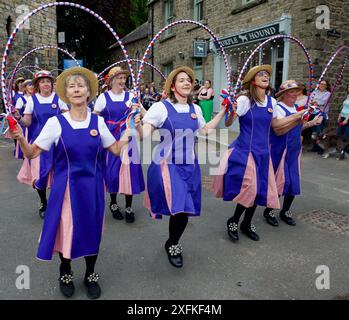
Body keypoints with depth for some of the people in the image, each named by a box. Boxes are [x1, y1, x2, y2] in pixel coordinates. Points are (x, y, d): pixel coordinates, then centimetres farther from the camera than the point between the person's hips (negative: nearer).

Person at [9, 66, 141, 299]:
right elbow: (32, 153, -6)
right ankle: (65, 272, 40)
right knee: (66, 229, 10)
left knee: (92, 230, 13)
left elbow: (116, 149, 5)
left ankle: (90, 274, 38)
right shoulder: (56, 122, -8)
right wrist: (21, 139, -25)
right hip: (66, 185, -2)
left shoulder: (98, 121, -1)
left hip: (92, 185, 2)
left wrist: (130, 129, -5)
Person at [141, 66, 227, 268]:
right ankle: (173, 245, 17)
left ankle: (173, 244, 36)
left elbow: (205, 130, 22)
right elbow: (145, 134, -13)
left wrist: (223, 112, 20)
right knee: (179, 209, -15)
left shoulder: (195, 109, 9)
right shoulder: (161, 107, -9)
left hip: (190, 165, 6)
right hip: (167, 165, -5)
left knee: (186, 210, 8)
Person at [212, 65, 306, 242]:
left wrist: (297, 115, 16)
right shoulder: (244, 99, -13)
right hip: (245, 150, -6)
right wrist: (231, 112, -37)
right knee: (250, 188, -11)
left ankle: (247, 224, 31)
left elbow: (275, 124, 18)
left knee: (260, 189, 11)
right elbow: (228, 124, -17)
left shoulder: (271, 101, 5)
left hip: (263, 151, 6)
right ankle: (233, 221, 15)